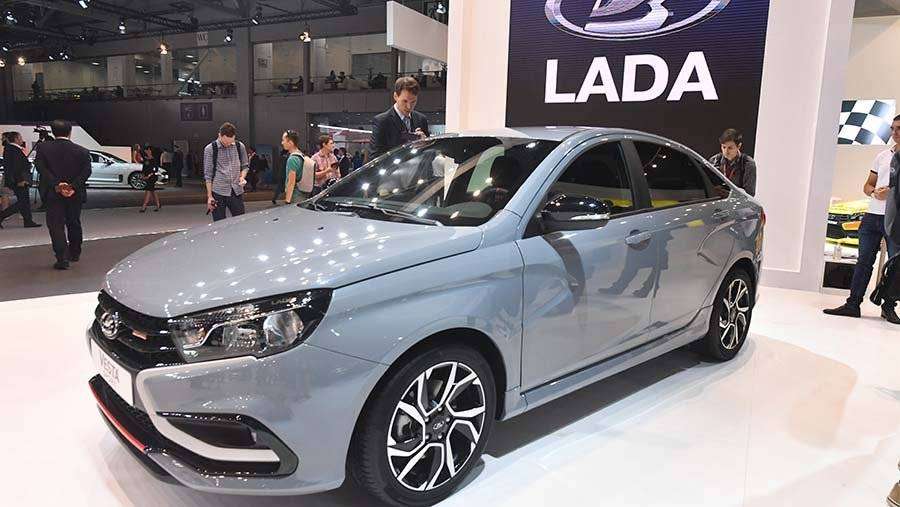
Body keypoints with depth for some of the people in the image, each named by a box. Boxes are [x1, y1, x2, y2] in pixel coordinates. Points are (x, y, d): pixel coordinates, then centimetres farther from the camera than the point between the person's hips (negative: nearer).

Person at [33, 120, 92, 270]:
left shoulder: (42, 148, -3)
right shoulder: (82, 151, -2)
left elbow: (42, 169, -13)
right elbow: (86, 172, -10)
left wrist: (56, 185, -17)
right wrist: (74, 187, -15)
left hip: (53, 195, -2)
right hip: (75, 195, 2)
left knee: (56, 225, 1)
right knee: (74, 224, 18)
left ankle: (62, 258, -11)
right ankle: (75, 253, 29)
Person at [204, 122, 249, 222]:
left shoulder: (240, 146, 6)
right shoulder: (210, 149, -2)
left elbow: (245, 165, 18)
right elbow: (208, 174, -1)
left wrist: (242, 177, -4)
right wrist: (209, 196, -4)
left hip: (237, 191, 3)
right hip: (218, 192, -3)